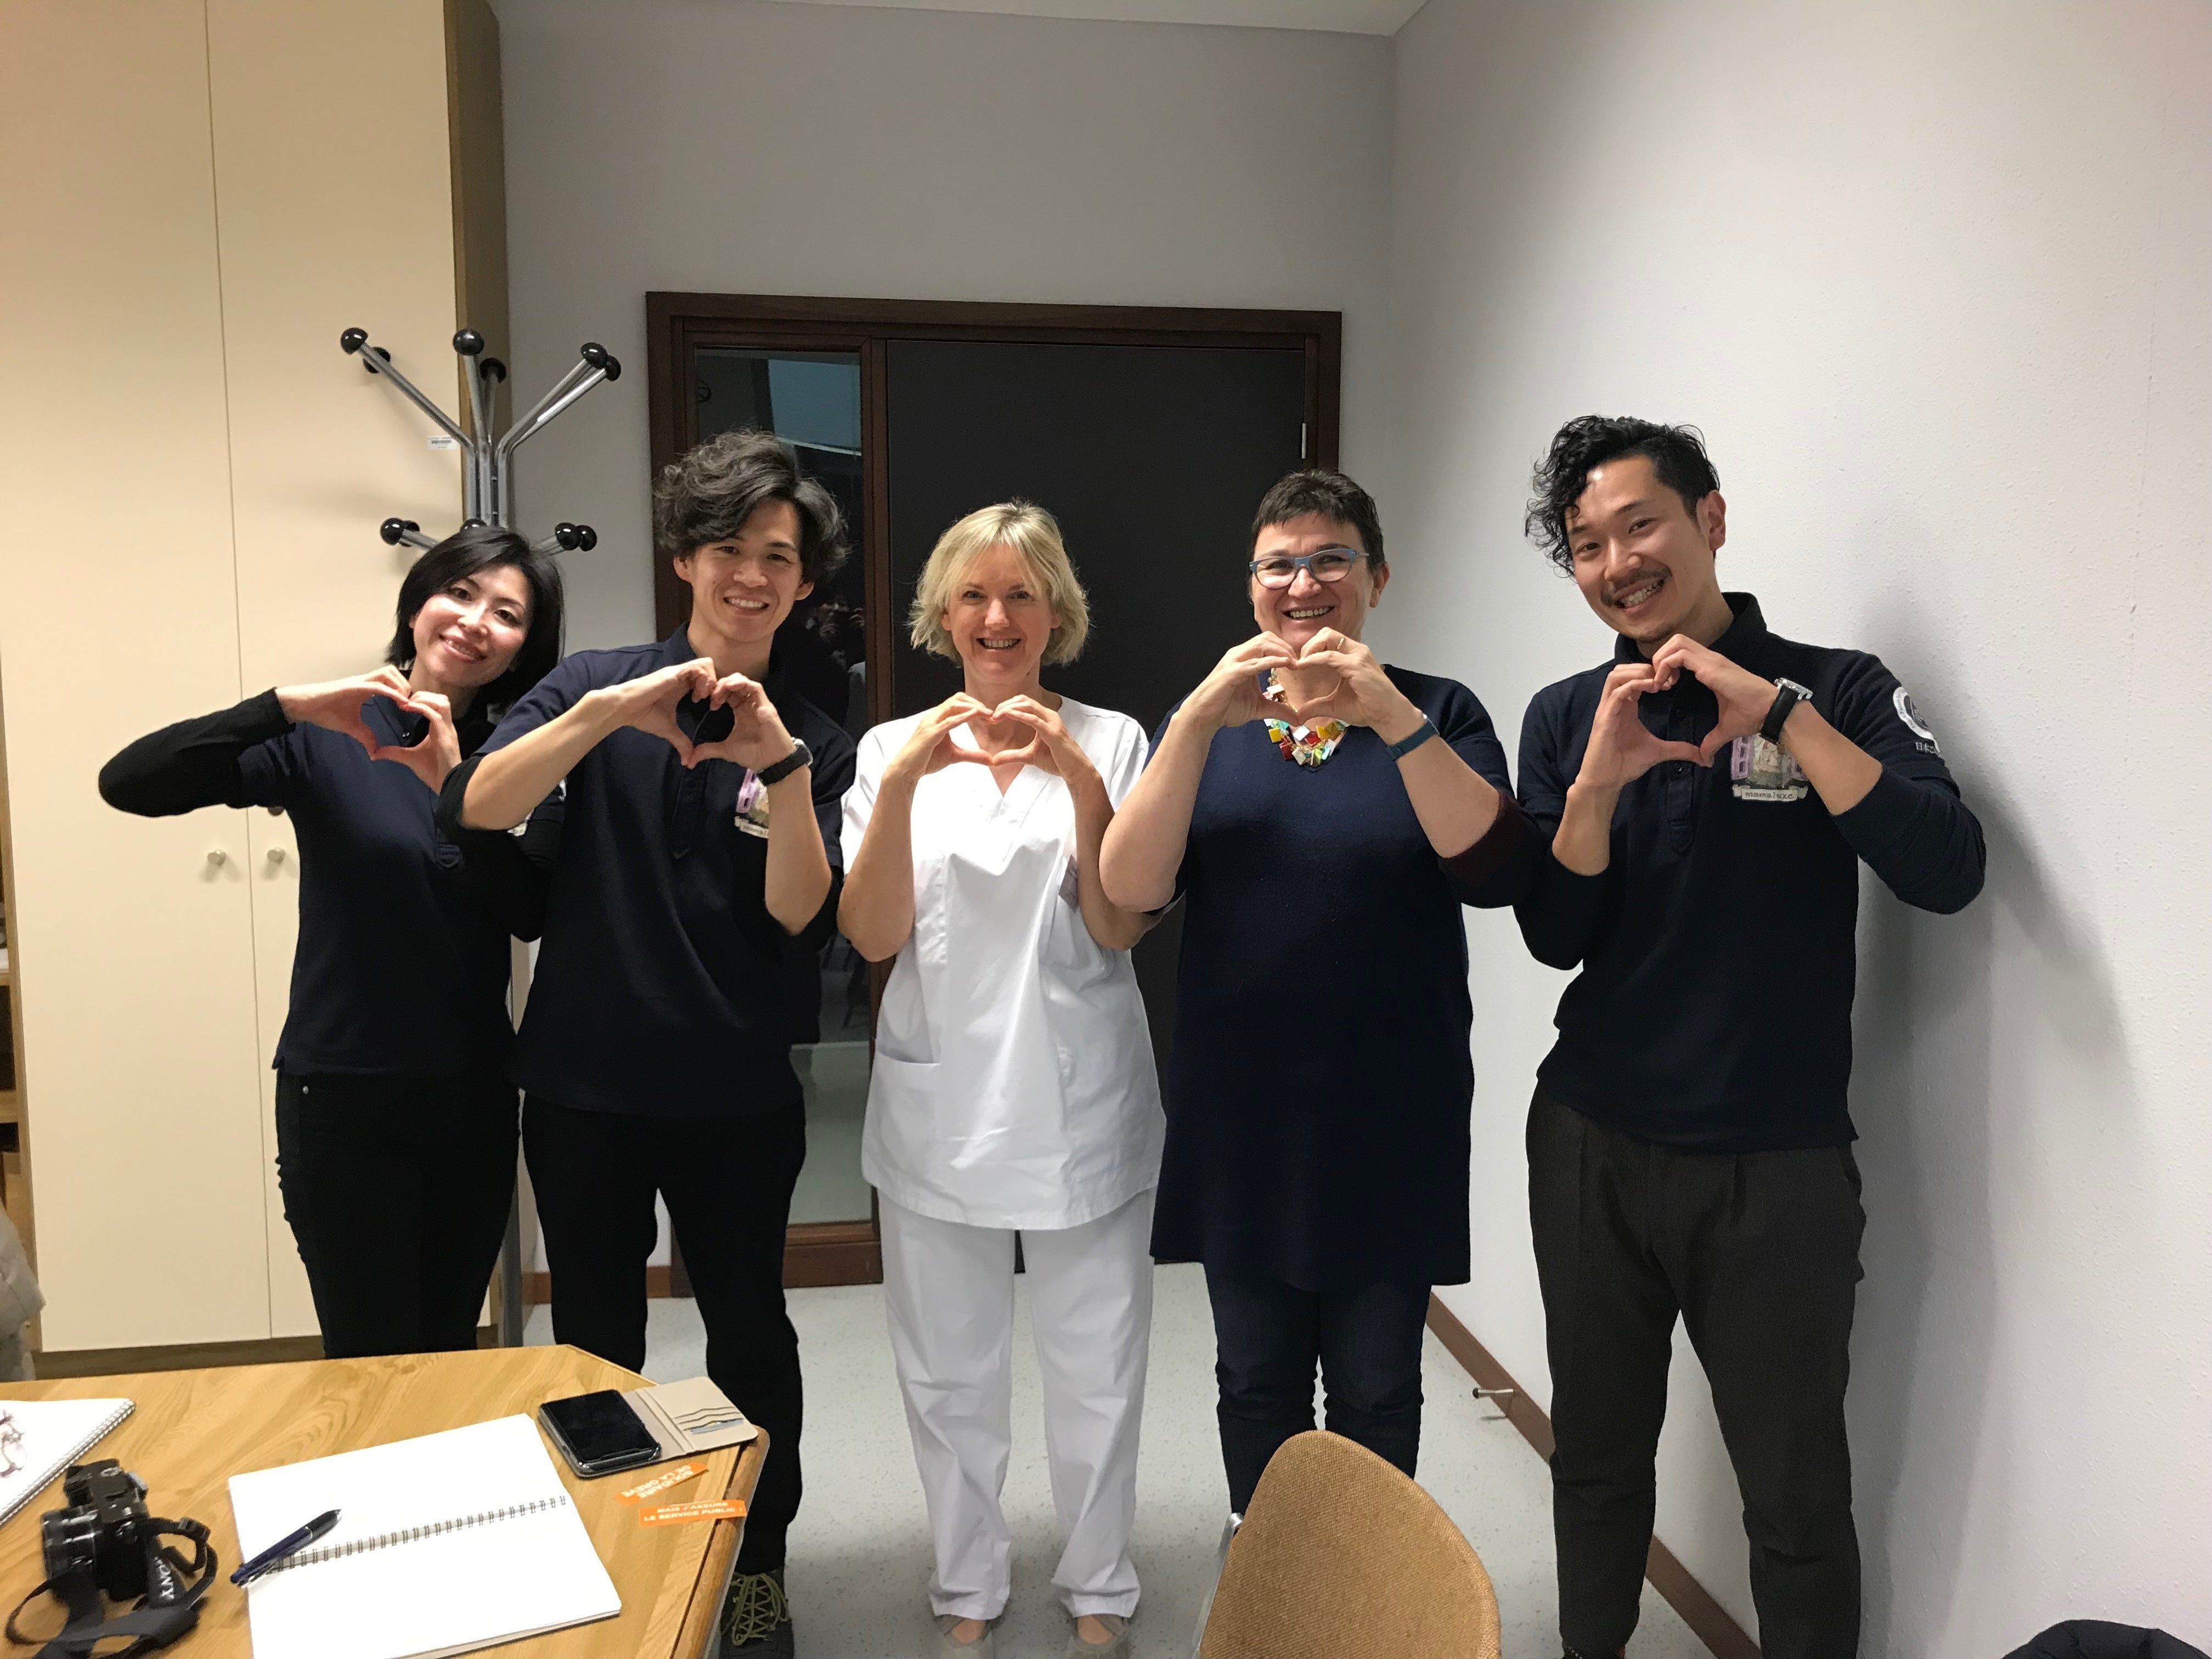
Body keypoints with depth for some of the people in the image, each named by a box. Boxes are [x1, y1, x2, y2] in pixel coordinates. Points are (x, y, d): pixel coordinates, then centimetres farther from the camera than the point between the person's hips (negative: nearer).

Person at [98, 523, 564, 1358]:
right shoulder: (328, 735, -6)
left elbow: (530, 913, -10)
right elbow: (128, 783, -18)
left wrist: (455, 785, -22)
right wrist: (286, 703, -29)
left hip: (473, 1095, 4)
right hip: (343, 1099, -3)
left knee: (452, 1354, 15)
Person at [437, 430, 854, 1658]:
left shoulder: (812, 739, -1)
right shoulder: (596, 686, -2)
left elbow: (803, 923, -13)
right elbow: (471, 812, -18)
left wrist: (782, 767, -26)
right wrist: (612, 711, -29)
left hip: (736, 1103, 0)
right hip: (582, 1090, 0)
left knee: (747, 1332, 14)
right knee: (595, 1342, 16)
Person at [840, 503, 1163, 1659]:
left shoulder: (1110, 740, -1)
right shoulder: (894, 749, 2)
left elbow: (1121, 929, -9)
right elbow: (872, 936, -7)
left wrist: (1081, 779, -22)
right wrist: (904, 785, -21)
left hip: (1083, 1107, -1)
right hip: (940, 1108, 1)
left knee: (1097, 1371, 9)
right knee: (950, 1374, 13)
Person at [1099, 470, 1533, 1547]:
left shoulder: (1437, 714, 0)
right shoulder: (1208, 721, 5)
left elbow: (1492, 870, -17)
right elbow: (1130, 888, -9)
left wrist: (1391, 716, -26)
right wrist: (1200, 719, -20)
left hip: (1390, 1122, -2)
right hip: (1240, 1118, 2)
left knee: (1377, 1391, 11)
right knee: (1256, 1382, 16)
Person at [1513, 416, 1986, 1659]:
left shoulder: (1837, 690, -4)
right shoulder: (1566, 716, 3)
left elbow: (1948, 873, -18)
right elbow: (1554, 938, -2)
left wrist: (1774, 708, -23)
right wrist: (1600, 780, -18)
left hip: (1778, 1164, -2)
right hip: (1593, 1148, 3)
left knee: (1798, 1494, 7)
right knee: (1598, 1456, 16)